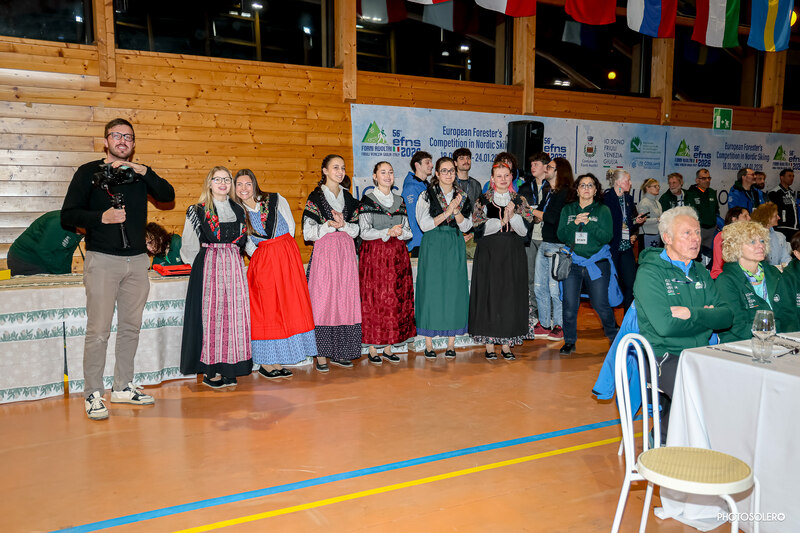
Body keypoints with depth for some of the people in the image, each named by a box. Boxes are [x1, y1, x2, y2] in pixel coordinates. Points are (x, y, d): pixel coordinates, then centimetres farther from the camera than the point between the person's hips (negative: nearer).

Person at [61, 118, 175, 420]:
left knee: (131, 327, 9)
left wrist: (142, 171, -11)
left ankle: (123, 387, 20)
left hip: (137, 260, 4)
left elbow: (168, 196, -1)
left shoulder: (139, 174, 14)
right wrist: (101, 217, -16)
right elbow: (68, 215, -1)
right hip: (102, 260, -4)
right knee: (98, 330, -6)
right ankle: (93, 395, 3)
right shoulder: (89, 172, 3)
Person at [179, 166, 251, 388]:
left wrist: (231, 257, 13)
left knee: (233, 313, 1)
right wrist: (204, 263, 7)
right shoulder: (198, 211, 0)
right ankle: (210, 370, 2)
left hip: (233, 266, 4)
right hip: (208, 267, -4)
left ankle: (228, 368, 9)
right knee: (211, 312, -5)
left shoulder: (238, 210, 13)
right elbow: (189, 245, 4)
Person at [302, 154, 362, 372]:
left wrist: (343, 224, -8)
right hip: (324, 253, -4)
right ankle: (321, 355, 1)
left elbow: (356, 230, 11)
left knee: (345, 301, 3)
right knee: (323, 301, -6)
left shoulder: (348, 198, 14)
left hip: (346, 254, 4)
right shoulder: (315, 197, 1)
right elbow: (308, 232, -3)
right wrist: (328, 226, -17)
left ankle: (339, 353, 12)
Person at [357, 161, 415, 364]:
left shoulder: (399, 200, 14)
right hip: (374, 255, -4)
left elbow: (408, 231, 12)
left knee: (396, 300, 3)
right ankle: (372, 349, 4)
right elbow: (364, 232, -8)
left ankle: (388, 347, 13)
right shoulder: (367, 200, 0)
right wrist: (388, 232, -17)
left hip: (397, 256, 5)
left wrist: (400, 232, -9)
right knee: (374, 300, -5)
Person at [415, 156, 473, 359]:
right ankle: (429, 343, 4)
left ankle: (451, 343, 8)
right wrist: (447, 212, -14)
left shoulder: (462, 196, 11)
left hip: (455, 248, 3)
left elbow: (466, 226, 5)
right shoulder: (427, 196, 2)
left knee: (454, 291, 0)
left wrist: (457, 210, -12)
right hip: (433, 247, -3)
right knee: (431, 290, -4)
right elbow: (424, 225, -7)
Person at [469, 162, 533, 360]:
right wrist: (502, 220, -15)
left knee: (511, 296, 2)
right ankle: (489, 344, 6)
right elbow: (479, 227, -8)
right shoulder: (483, 200, 4)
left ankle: (506, 344, 11)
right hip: (489, 254, -2)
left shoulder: (520, 201, 9)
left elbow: (524, 230, 0)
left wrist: (512, 216, -16)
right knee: (489, 295, -2)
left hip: (513, 254, 2)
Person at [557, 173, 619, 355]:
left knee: (600, 304, 0)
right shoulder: (568, 210, 10)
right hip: (573, 263, 2)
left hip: (597, 263, -2)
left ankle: (614, 337, 23)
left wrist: (589, 223, -17)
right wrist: (575, 223, -14)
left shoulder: (603, 210, 4)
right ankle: (570, 341, 15)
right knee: (570, 305, -1)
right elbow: (561, 235, 2)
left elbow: (607, 237, -6)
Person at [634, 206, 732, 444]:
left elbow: (727, 316, 6)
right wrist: (706, 316, -4)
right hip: (662, 356, -7)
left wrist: (692, 314, -12)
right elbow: (665, 325, -18)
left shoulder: (700, 272, 16)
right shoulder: (649, 273, -7)